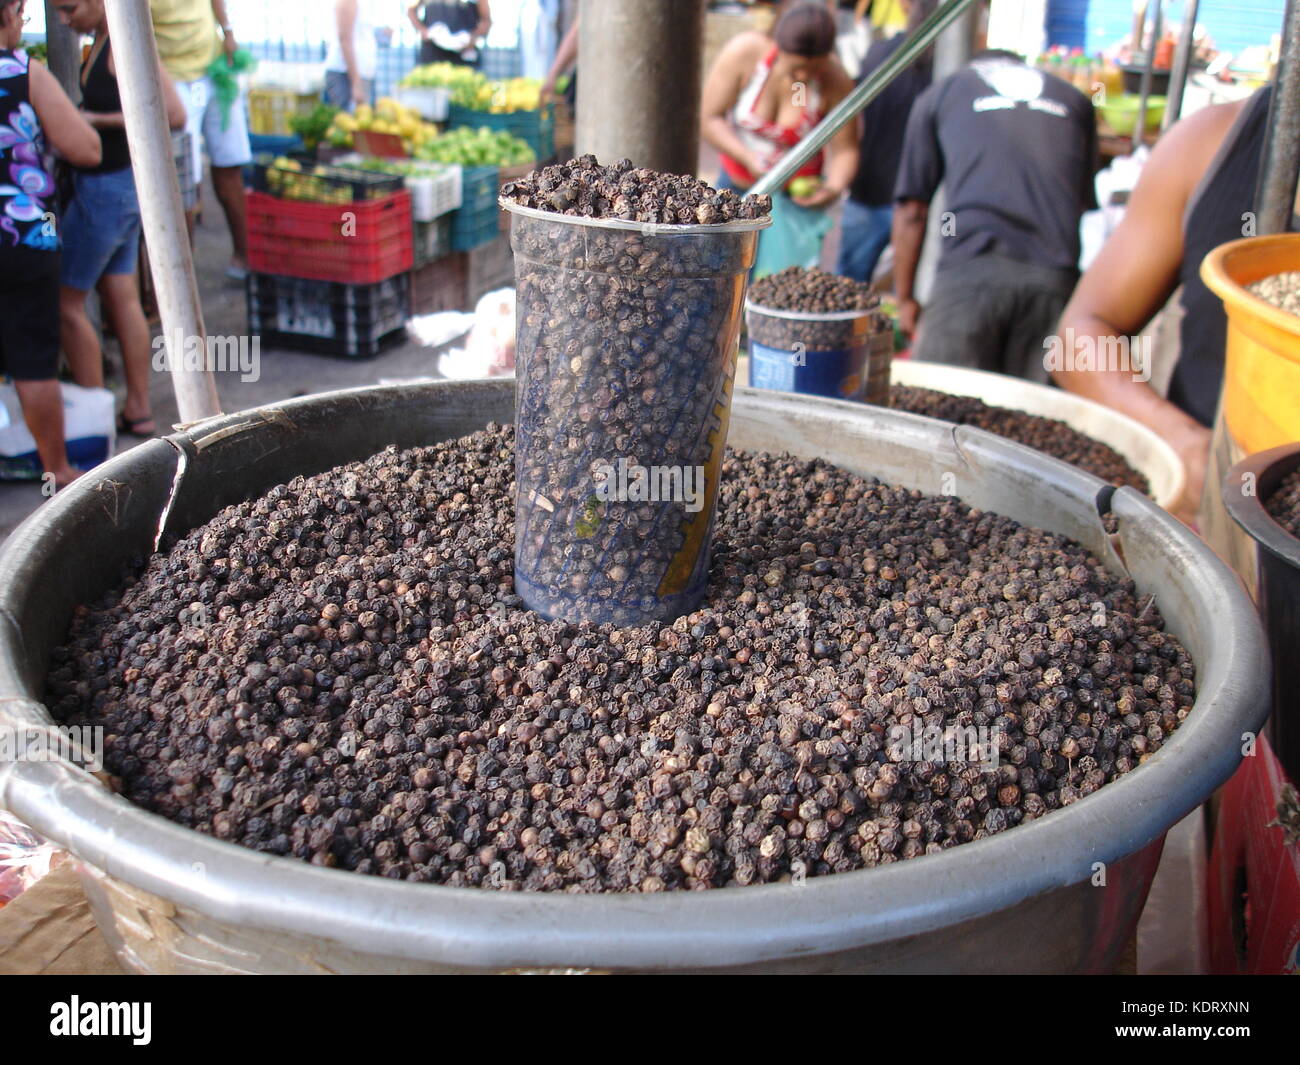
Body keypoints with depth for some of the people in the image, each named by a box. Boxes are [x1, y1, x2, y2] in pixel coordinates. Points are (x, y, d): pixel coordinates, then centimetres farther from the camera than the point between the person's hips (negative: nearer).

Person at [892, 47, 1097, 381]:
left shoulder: (940, 94, 21)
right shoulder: (1074, 100, 26)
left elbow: (911, 210, 16)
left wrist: (905, 298, 23)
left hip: (970, 268, -2)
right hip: (1055, 276, 2)